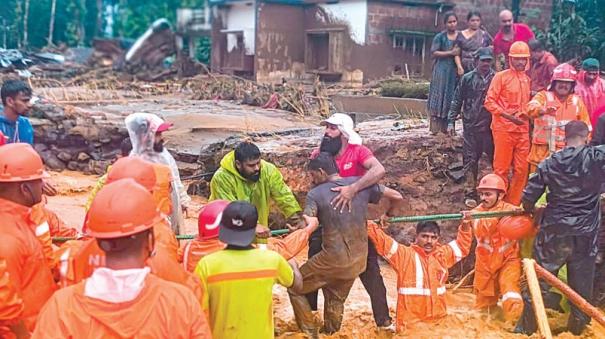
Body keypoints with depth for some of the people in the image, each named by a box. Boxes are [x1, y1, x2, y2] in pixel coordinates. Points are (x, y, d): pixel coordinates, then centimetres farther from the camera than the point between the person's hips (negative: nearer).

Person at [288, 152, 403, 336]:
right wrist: (388, 215, 23)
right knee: (335, 299, 26)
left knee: (295, 288, 15)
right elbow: (396, 196, 5)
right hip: (358, 260, 5)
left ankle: (310, 333, 15)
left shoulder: (315, 194, -10)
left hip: (333, 259, -5)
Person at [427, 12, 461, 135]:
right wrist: (451, 53, -16)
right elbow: (434, 53, -9)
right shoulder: (440, 37, -1)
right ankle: (435, 128, -5)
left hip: (455, 70, 3)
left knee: (451, 98, 3)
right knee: (439, 98, -5)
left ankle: (446, 127, 8)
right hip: (441, 70, -3)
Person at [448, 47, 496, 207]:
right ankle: (470, 194, 11)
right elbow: (457, 101, 6)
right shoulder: (467, 78, 3)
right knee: (470, 160, 4)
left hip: (490, 127, 0)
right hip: (470, 127, 0)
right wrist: (451, 121, 1)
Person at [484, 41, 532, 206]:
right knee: (501, 169, 0)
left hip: (523, 129, 5)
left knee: (521, 170, 6)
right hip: (503, 128, -5)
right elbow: (489, 101, -8)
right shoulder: (501, 76, -3)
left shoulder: (527, 79, 14)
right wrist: (506, 115, -18)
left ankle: (513, 204, 17)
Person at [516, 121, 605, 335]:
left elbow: (527, 199, 0)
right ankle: (577, 329, 25)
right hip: (586, 234, -1)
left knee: (539, 279, 10)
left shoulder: (550, 163, -3)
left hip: (554, 231, 1)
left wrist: (532, 211, 20)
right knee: (582, 284, 12)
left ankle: (526, 327, 19)